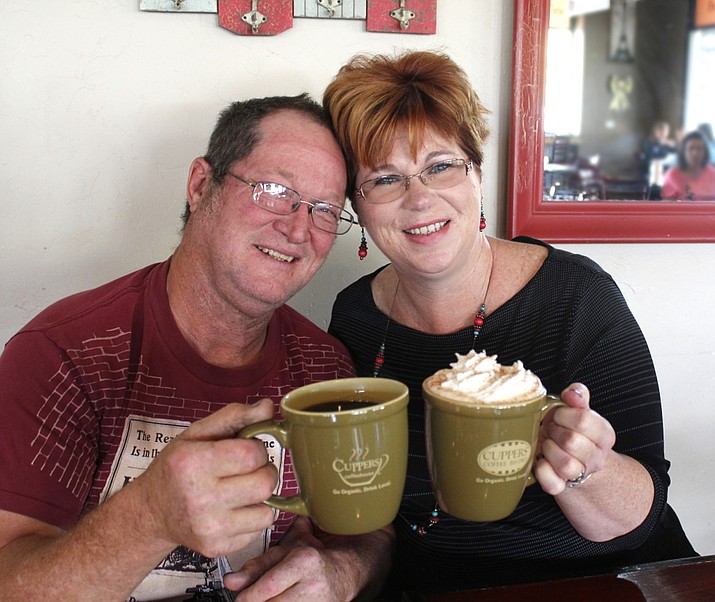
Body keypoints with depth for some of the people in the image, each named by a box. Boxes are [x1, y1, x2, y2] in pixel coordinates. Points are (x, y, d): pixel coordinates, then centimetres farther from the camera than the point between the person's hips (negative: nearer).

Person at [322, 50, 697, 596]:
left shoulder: (579, 298, -15)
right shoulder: (353, 316, -5)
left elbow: (638, 520, -12)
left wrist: (581, 472, -30)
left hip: (589, 582, 0)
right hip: (420, 587, 1)